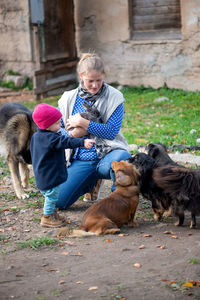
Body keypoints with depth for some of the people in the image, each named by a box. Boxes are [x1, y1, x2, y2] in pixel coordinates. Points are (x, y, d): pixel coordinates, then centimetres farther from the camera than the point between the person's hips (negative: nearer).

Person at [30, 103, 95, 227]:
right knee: (52, 195, 3)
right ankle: (47, 218, 14)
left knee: (52, 196, 23)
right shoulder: (50, 138, -25)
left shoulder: (37, 136, 7)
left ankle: (52, 213, 37)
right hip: (49, 175, -10)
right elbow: (66, 142, -36)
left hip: (43, 174, 10)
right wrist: (83, 142, -45)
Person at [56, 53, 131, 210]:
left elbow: (112, 131, -13)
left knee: (121, 158, -41)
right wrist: (73, 134, -11)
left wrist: (83, 123, -16)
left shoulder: (113, 97, -4)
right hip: (80, 161, 4)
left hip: (107, 155, -4)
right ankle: (91, 181, 24)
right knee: (59, 202, -7)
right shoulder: (69, 99, 5)